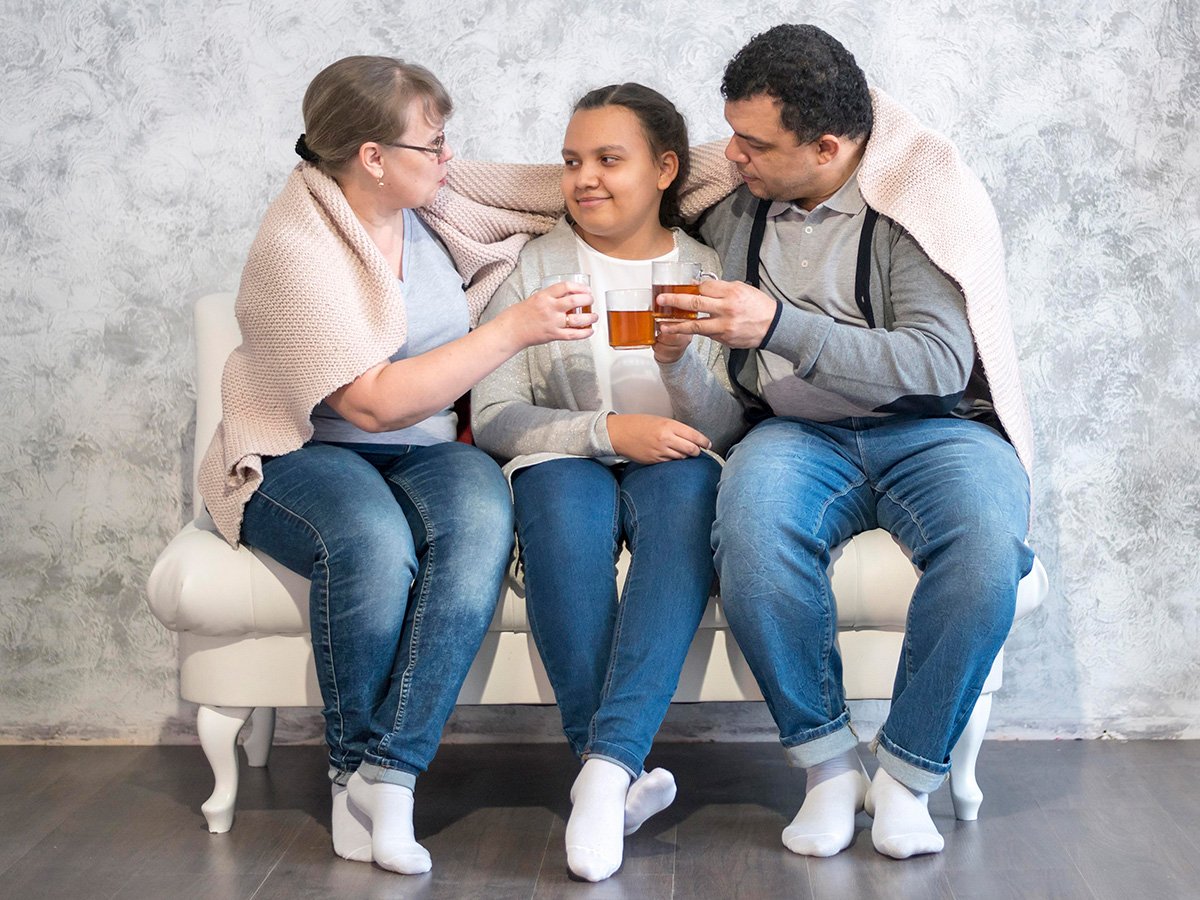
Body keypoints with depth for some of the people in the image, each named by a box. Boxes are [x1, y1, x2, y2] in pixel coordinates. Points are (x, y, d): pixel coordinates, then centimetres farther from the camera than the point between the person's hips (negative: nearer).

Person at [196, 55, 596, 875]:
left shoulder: (418, 210, 8)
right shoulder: (298, 246, -14)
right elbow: (375, 402, -20)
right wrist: (512, 331, -19)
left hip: (424, 450, 5)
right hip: (301, 454, -5)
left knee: (482, 520, -30)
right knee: (374, 542, -38)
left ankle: (386, 777, -30)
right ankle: (353, 768, -15)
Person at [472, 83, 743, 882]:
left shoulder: (707, 271, 9)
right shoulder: (535, 267, 8)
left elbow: (729, 428, 0)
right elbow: (493, 416, -2)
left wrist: (680, 361, -21)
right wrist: (607, 430, -17)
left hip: (672, 465, 1)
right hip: (565, 461, 0)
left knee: (689, 488, -35)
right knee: (562, 496, -36)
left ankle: (606, 765, -40)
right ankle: (624, 774, -31)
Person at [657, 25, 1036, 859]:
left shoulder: (927, 197, -8)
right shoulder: (733, 194, 7)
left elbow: (938, 361, -18)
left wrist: (780, 325, -26)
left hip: (930, 425, -2)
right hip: (798, 433, 3)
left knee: (987, 545, -35)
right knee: (751, 529, -34)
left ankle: (906, 776, -13)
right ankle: (829, 766, -15)